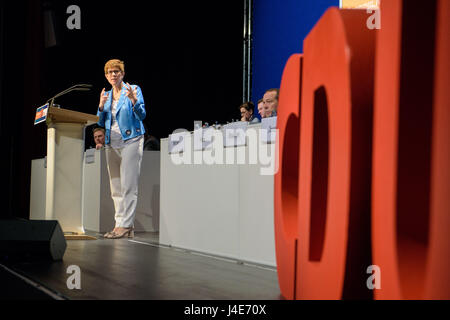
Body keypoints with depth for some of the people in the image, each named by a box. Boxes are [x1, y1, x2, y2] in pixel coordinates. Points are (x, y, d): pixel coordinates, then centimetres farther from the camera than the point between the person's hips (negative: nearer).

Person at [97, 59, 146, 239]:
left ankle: (125, 225, -13)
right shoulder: (106, 95, 18)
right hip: (112, 144, 6)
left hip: (131, 141, -6)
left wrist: (134, 100, -22)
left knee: (128, 185, -11)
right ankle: (121, 224, 6)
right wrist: (101, 106, -1)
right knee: (116, 187, 4)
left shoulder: (133, 90, 2)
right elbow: (101, 123, 15)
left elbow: (142, 115, -6)